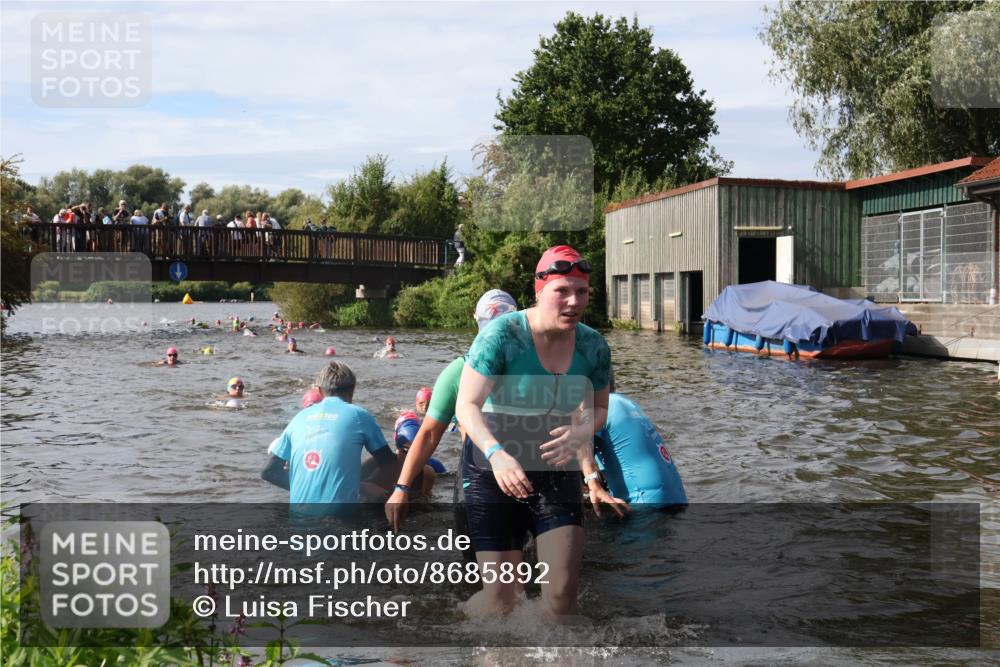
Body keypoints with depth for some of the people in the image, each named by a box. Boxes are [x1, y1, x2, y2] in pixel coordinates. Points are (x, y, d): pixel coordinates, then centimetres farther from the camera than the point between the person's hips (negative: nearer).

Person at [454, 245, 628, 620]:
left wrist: (579, 433, -11)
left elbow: (599, 410, 13)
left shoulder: (594, 346, -1)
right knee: (500, 601, -1)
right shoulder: (502, 334, -16)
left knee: (563, 593, -4)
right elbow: (467, 406, -19)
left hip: (555, 470, 4)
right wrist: (496, 454, -37)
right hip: (493, 468, -4)